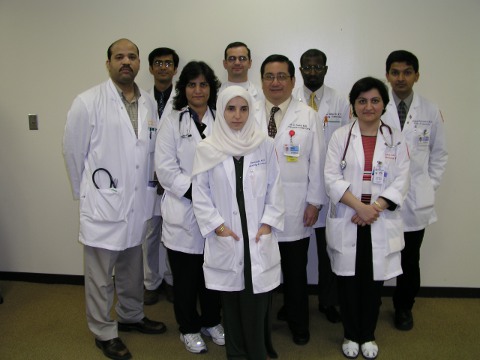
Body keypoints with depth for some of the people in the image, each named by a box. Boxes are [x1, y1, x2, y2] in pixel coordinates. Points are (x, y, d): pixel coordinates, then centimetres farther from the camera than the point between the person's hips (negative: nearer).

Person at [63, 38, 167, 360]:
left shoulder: (150, 103, 4)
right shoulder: (88, 102, -10)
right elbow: (73, 151, -2)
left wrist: (148, 187, 11)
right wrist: (85, 192, 5)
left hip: (137, 203, 5)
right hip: (102, 204, -4)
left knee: (132, 268, 20)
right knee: (101, 275, 8)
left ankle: (132, 316, 41)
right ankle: (104, 332, 27)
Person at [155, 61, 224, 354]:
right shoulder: (173, 122, -1)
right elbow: (165, 168, -7)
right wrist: (195, 192, -16)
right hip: (183, 212, -2)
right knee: (186, 276, 10)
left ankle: (211, 321, 36)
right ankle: (189, 327, 30)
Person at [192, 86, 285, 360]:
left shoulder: (265, 145, 2)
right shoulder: (207, 149, 0)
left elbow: (275, 188, 3)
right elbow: (200, 193, 1)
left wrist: (268, 223, -5)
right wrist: (217, 225, -7)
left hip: (259, 237, 0)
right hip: (225, 238, 0)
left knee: (258, 301, 2)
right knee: (231, 301, 10)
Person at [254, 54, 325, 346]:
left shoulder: (308, 116, 2)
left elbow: (317, 162, 1)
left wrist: (315, 202, -3)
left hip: (295, 210, -1)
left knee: (295, 270, 11)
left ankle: (298, 322, 31)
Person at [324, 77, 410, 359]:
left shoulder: (396, 139, 4)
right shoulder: (341, 136, 1)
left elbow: (400, 183, -1)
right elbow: (332, 178, -6)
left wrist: (375, 209, -15)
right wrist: (359, 206, -17)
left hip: (381, 223, 1)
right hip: (346, 222, 0)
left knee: (374, 280, 10)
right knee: (348, 280, 8)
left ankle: (368, 336, 31)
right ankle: (351, 335, 29)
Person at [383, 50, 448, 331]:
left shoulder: (431, 112, 2)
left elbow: (439, 154, 10)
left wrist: (430, 187, 3)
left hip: (415, 201, 2)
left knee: (410, 260, 14)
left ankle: (404, 307, 34)